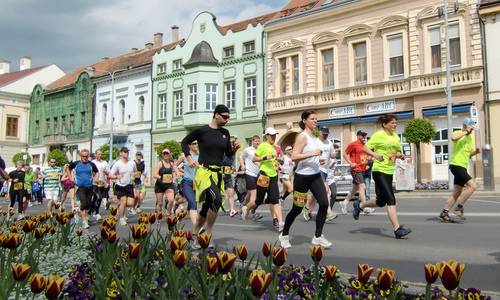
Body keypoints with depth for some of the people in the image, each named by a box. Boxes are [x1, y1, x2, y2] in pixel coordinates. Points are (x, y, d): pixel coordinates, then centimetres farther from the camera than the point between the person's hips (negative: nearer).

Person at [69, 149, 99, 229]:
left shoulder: (91, 164, 1)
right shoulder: (75, 164, -1)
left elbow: (97, 172, 16)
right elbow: (69, 168, 18)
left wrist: (95, 179, 1)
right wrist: (72, 178, 10)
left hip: (90, 187, 2)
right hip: (80, 187, -2)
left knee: (88, 203, 9)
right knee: (83, 202, -15)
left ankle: (85, 215, 35)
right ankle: (84, 221, -7)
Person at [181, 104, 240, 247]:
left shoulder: (225, 133, 9)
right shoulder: (201, 131, -5)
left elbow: (229, 154, 18)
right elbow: (184, 142, 8)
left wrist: (234, 148, -3)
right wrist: (189, 158, -4)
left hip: (218, 173, 6)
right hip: (204, 171, -6)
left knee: (207, 206, 11)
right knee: (216, 199, -28)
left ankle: (195, 237, 27)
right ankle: (207, 235, -13)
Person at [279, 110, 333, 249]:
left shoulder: (314, 136, 12)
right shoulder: (302, 136, -13)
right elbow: (294, 156, -24)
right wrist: (312, 154, -28)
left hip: (316, 175, 7)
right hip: (302, 177, -7)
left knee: (324, 204, -6)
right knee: (297, 209, 3)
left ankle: (318, 237, 6)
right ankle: (284, 235, 25)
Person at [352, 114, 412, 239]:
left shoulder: (396, 136, 15)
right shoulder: (379, 135, -7)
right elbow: (365, 148, -10)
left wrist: (400, 155, 2)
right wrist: (376, 155, -27)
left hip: (390, 171, 8)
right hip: (379, 171, -8)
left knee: (381, 202, 13)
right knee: (391, 200, -14)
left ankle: (359, 205, 37)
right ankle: (397, 229, -11)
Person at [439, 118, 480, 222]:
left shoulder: (470, 138, 19)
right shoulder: (458, 133, -7)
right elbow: (453, 138, -34)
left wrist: (475, 152, 4)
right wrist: (465, 132, -22)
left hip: (463, 167, 9)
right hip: (456, 165, -9)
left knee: (457, 192, 9)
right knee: (473, 185, -19)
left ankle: (444, 213, 13)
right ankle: (459, 207, -10)